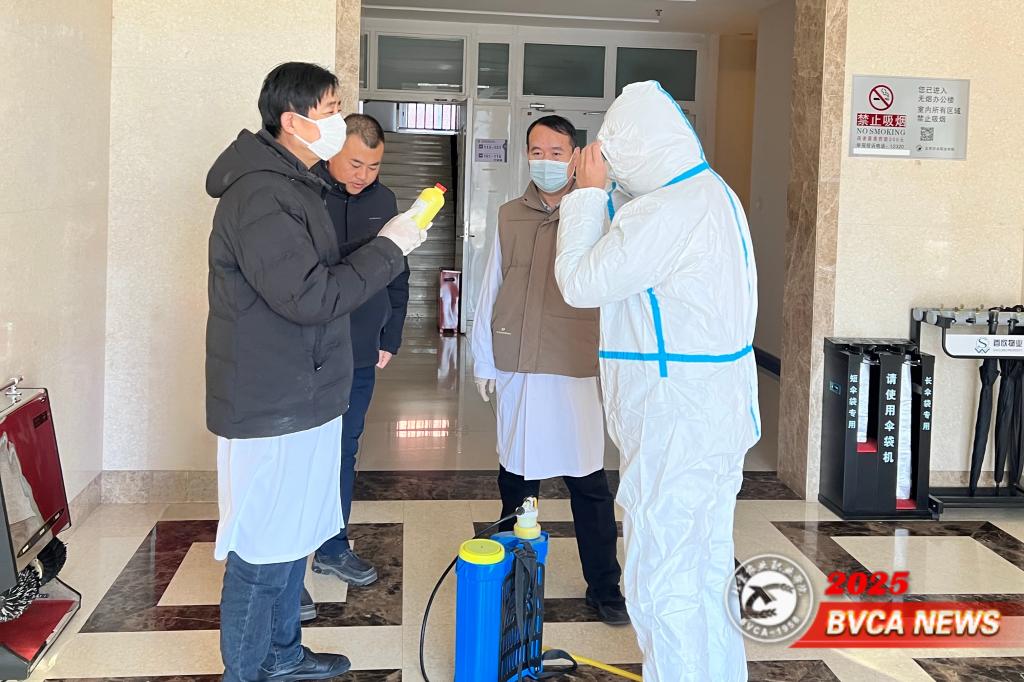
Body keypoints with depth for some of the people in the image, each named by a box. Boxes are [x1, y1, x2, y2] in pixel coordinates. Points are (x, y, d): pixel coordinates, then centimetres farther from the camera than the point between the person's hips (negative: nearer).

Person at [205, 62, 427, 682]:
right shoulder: (258, 195, -20)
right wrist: (390, 247, -18)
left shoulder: (296, 185, 16)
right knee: (263, 551, 0)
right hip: (272, 405, -11)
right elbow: (308, 297, -26)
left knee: (294, 536, 20)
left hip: (304, 396, 11)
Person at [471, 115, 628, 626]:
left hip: (576, 370, -3)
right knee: (516, 475, 14)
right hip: (516, 369, 3)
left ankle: (604, 586, 15)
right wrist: (483, 359, 12)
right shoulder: (510, 217, 8)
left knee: (588, 482, 2)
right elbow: (490, 291, 12)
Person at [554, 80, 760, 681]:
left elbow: (579, 283, -14)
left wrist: (590, 192, -6)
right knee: (706, 567, 21)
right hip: (718, 408, 11)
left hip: (677, 422, -11)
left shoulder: (665, 212, -22)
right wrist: (608, 197, 11)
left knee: (662, 578, -1)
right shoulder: (714, 192, 10)